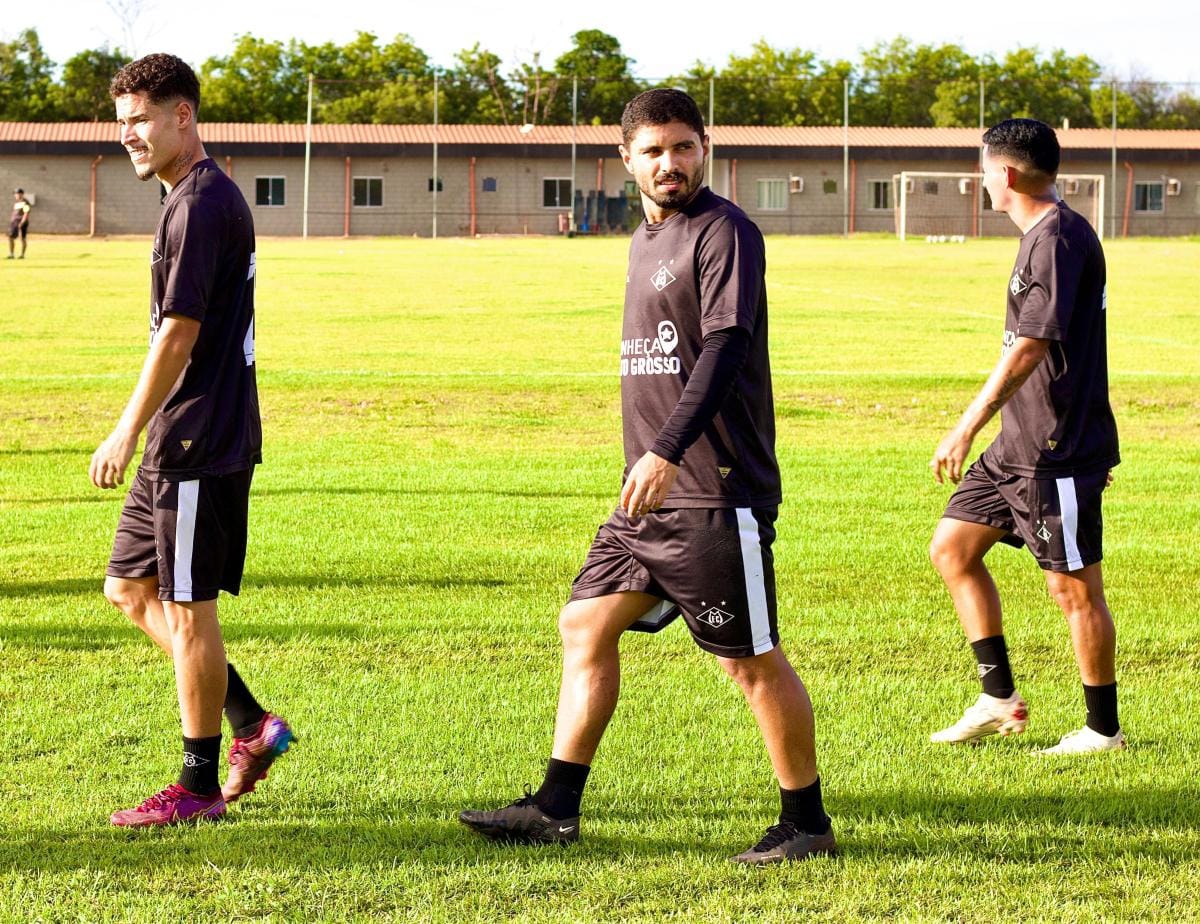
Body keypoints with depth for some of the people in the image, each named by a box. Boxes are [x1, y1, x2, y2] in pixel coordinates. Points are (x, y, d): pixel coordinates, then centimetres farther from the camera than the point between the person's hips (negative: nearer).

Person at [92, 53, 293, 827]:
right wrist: (143, 433, 22)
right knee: (131, 588, 15)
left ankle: (199, 786, 6)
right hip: (180, 443, 10)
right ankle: (251, 727, 18)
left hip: (201, 443, -10)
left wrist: (127, 433, -15)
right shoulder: (211, 197, 15)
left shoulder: (199, 206, -17)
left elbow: (179, 334, -20)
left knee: (188, 609, -3)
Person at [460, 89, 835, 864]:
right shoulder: (647, 239, 17)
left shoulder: (724, 232, -10)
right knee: (586, 626, 8)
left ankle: (807, 823, 9)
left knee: (752, 657, -2)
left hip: (718, 494, -9)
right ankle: (556, 808, 14)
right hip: (651, 491, 9)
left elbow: (725, 348, -21)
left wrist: (666, 451, -29)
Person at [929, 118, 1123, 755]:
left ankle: (1103, 729, 9)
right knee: (952, 548, 10)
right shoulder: (1040, 236, 14)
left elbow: (1030, 347, -25)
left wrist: (966, 429, -26)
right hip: (1018, 445, 10)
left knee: (1074, 587, -2)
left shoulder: (1059, 238, -18)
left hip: (1058, 451, -10)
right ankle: (999, 700, 15)